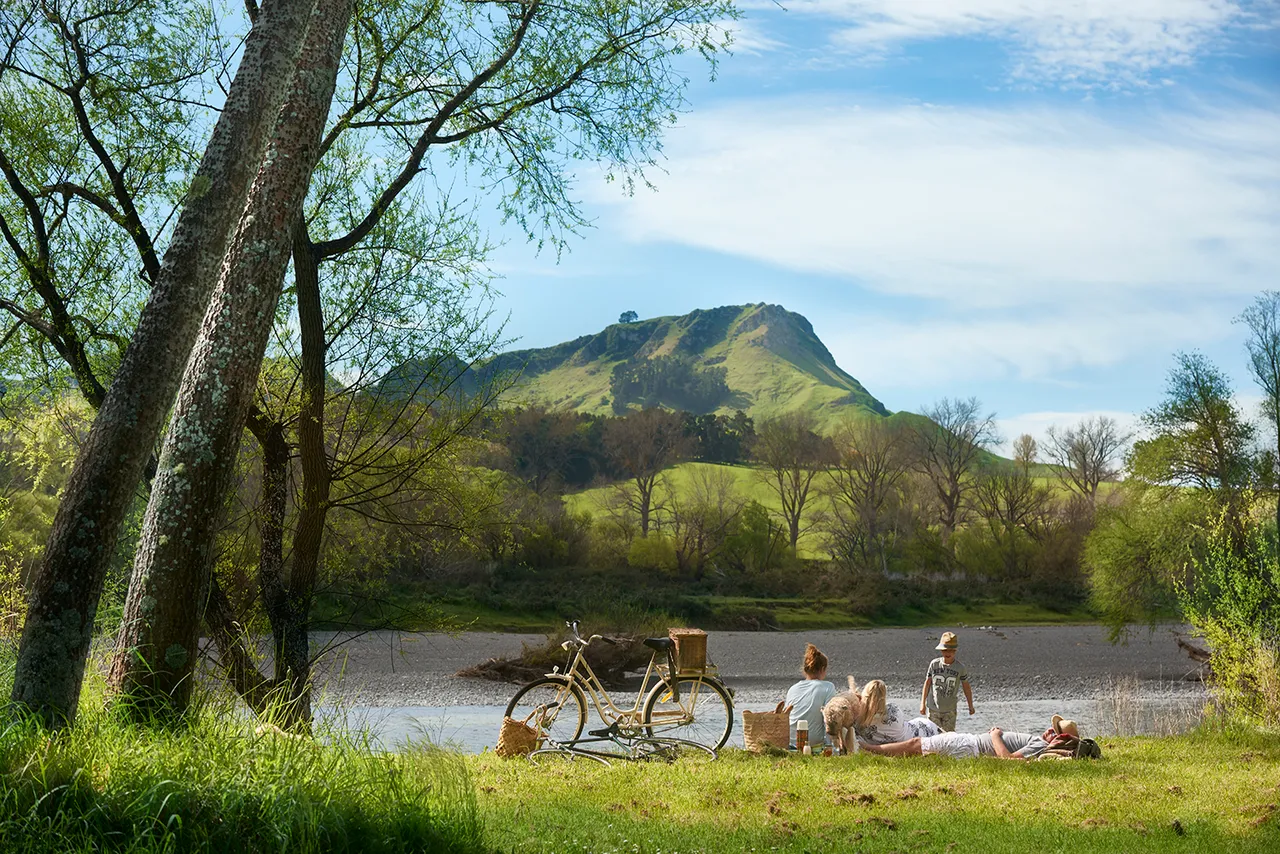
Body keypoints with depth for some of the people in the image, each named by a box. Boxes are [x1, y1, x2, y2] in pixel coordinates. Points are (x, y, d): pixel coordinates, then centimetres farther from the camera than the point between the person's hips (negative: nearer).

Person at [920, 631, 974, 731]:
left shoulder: (960, 668, -6)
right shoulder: (934, 664, -4)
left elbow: (966, 687, 4)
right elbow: (927, 683, 3)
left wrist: (971, 706, 11)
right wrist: (922, 703, 4)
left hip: (949, 710, -1)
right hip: (933, 709, 1)